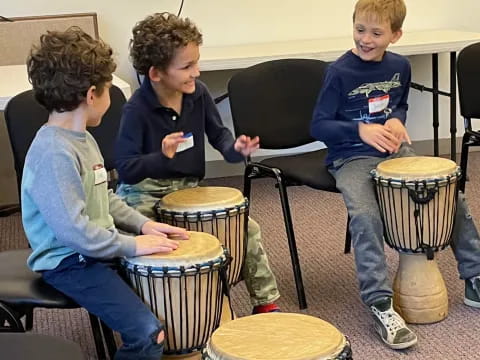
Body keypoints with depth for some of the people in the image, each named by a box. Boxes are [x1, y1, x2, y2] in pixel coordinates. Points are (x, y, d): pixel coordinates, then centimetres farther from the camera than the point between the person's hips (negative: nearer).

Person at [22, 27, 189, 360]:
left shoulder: (83, 139, 9)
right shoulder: (53, 152, -25)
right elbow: (72, 230, -29)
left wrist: (142, 224, 6)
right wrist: (133, 245, -21)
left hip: (98, 250, 10)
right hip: (70, 263, -10)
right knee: (147, 331, -23)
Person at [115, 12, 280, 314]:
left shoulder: (198, 92, -5)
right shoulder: (137, 109, -21)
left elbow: (218, 133, 9)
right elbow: (125, 168, -21)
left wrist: (235, 149, -13)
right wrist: (162, 158, -39)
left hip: (189, 188, 5)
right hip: (144, 192, -5)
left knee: (248, 228, 0)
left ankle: (267, 302, 16)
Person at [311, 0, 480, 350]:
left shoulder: (400, 66, 3)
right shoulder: (340, 72, -13)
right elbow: (319, 127, -12)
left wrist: (397, 122, -2)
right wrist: (360, 130, -27)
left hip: (395, 150, 6)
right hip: (352, 157, -5)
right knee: (366, 217, -31)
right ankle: (381, 305, -24)